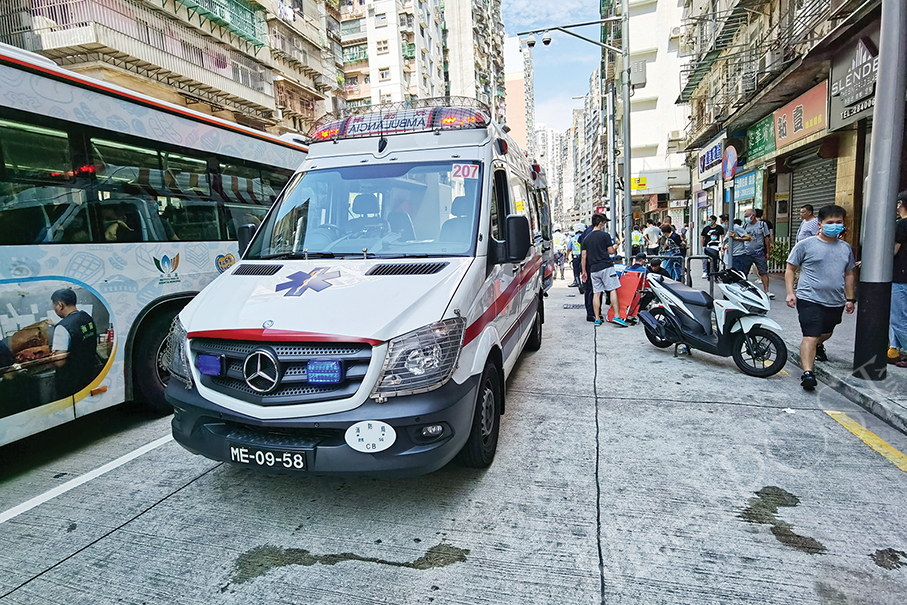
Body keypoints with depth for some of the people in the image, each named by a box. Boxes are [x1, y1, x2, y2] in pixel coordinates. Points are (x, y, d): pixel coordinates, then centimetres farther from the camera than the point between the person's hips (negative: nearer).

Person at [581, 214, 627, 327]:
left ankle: (597, 319, 6)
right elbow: (611, 251, -4)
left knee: (596, 293, 6)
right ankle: (616, 316, -11)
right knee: (612, 290, -5)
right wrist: (615, 246, 18)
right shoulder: (604, 235, -3)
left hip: (593, 269, 5)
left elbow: (584, 256, 10)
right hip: (606, 266, -5)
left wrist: (584, 271, 15)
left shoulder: (586, 238, 12)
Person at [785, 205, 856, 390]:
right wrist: (790, 292, -11)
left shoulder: (845, 248, 11)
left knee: (826, 333, 25)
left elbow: (849, 274, 20)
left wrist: (849, 298, 18)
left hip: (835, 302, 6)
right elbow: (790, 269, -2)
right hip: (810, 300, -6)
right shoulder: (806, 245, -5)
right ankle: (807, 373, -20)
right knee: (811, 336, -16)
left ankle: (818, 347, 57)